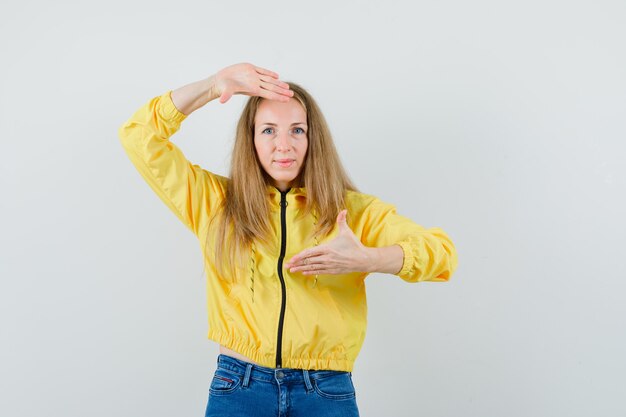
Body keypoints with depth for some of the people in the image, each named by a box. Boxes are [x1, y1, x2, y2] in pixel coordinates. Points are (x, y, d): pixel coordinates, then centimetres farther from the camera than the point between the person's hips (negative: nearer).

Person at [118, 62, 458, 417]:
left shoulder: (355, 210, 4)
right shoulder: (215, 201, 7)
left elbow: (442, 251, -4)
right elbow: (140, 137, 6)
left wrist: (367, 259, -23)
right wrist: (213, 86, -3)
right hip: (237, 387, 0)